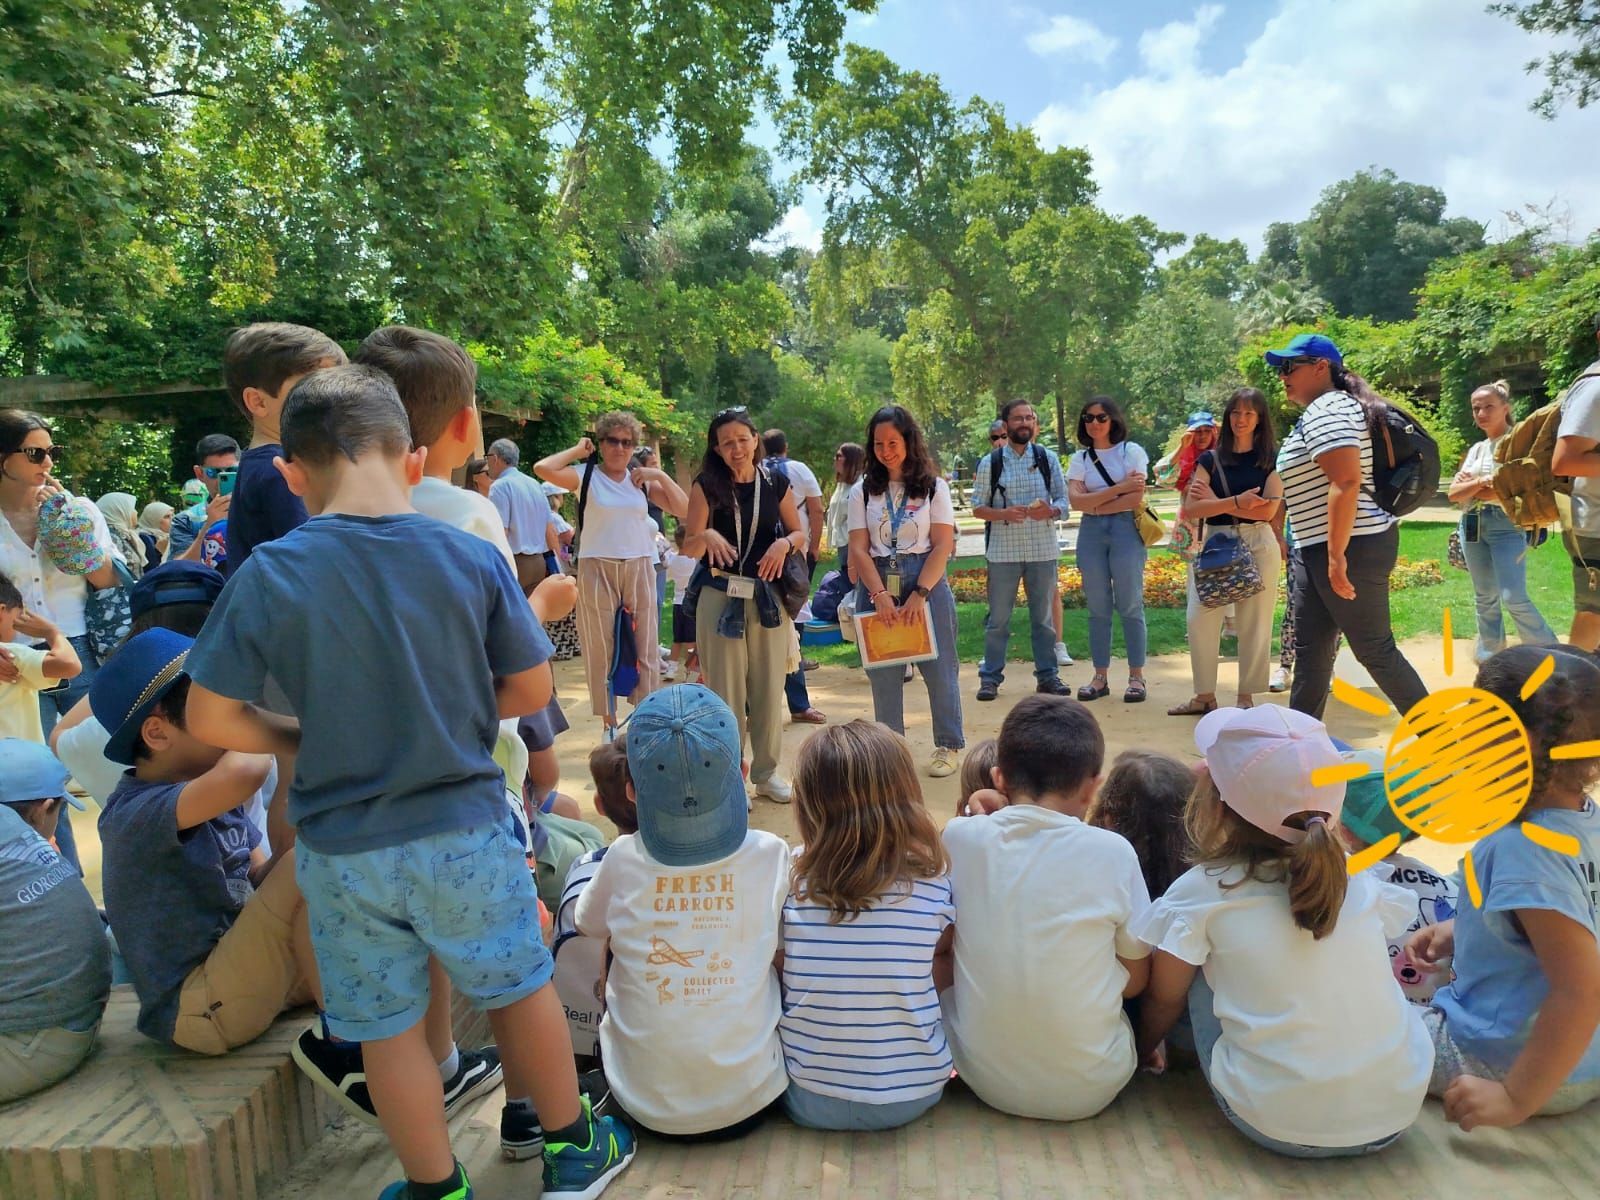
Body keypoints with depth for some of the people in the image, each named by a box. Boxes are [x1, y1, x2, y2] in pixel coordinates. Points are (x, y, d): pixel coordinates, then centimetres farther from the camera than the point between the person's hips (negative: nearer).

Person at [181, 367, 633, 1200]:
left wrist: (306, 740, 8)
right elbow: (530, 691, -4)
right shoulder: (473, 558, -11)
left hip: (343, 848, 0)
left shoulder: (268, 575, -12)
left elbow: (210, 719, -7)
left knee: (387, 1026, 18)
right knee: (520, 987, 20)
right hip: (465, 832, 0)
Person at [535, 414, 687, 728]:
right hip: (597, 570, -3)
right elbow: (542, 468, -18)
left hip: (640, 569, 3)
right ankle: (609, 721, 16)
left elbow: (683, 509, 4)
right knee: (601, 649, 5)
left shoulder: (643, 479, 7)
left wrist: (661, 476, -5)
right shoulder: (585, 475, -2)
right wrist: (577, 450, -5)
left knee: (645, 648, 7)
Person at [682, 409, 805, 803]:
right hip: (720, 598, -2)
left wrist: (785, 543, -11)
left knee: (769, 687, 8)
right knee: (726, 689, 4)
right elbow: (689, 548, -3)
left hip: (768, 597, 2)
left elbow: (800, 535, 11)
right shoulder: (707, 486, -1)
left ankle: (766, 771, 24)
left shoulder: (776, 484, 5)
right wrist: (706, 536, -24)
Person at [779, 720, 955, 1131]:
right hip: (912, 1095, 0)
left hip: (810, 1099, 0)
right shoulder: (935, 877, -14)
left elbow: (777, 962, 1)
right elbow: (942, 950, 4)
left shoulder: (789, 875, -13)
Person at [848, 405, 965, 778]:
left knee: (939, 667, 3)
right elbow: (858, 550, 0)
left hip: (926, 582, -1)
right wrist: (880, 594, -13)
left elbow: (943, 545, -4)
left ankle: (948, 746, 17)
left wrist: (920, 593, -14)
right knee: (882, 672, 5)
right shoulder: (863, 491, 6)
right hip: (876, 585, 2)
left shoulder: (933, 487, 2)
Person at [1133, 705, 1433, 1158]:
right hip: (1398, 1113, 4)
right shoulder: (1359, 883, 0)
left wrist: (1146, 1048, 23)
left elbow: (1164, 1001, 2)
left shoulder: (1201, 892, -10)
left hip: (1277, 1128, -4)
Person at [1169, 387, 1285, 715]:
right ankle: (1204, 696, 10)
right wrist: (1236, 502, -17)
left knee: (1254, 622, 1)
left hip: (1258, 545, -2)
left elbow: (1267, 510, -10)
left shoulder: (1272, 459, 3)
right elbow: (1190, 508, -5)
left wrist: (1215, 501, -8)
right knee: (1200, 619, -3)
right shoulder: (1210, 459, 8)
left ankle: (1246, 696, 13)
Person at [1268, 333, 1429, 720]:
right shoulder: (1319, 411, 17)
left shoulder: (1327, 409, -14)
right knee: (1310, 649, 12)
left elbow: (1346, 483, -25)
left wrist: (1337, 556, -26)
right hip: (1318, 550, 11)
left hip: (1350, 549, -11)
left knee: (1375, 650, -1)